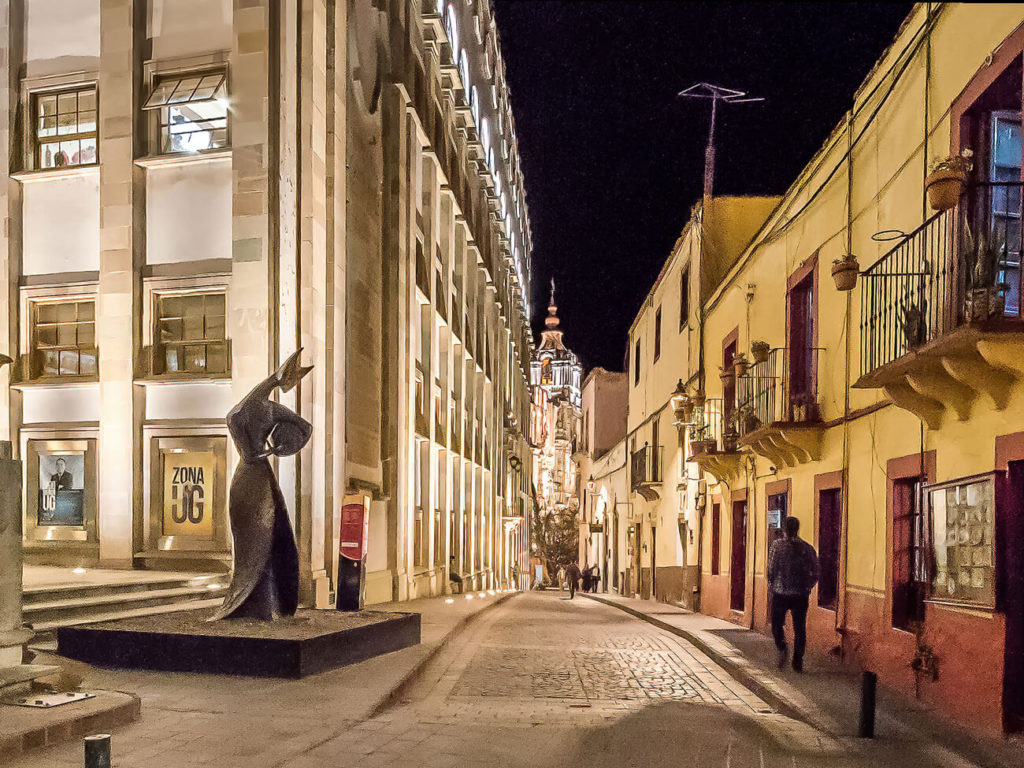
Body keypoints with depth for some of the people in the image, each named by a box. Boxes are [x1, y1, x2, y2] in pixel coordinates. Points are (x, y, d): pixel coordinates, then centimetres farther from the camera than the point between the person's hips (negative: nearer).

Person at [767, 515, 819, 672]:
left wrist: (772, 586, 8)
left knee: (777, 624, 13)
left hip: (780, 593, -2)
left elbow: (771, 569, -7)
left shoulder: (778, 545, -5)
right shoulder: (807, 548, 2)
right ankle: (798, 661, 7)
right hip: (801, 595, 2)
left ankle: (782, 648, -12)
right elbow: (815, 574, 4)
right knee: (799, 628, 10)